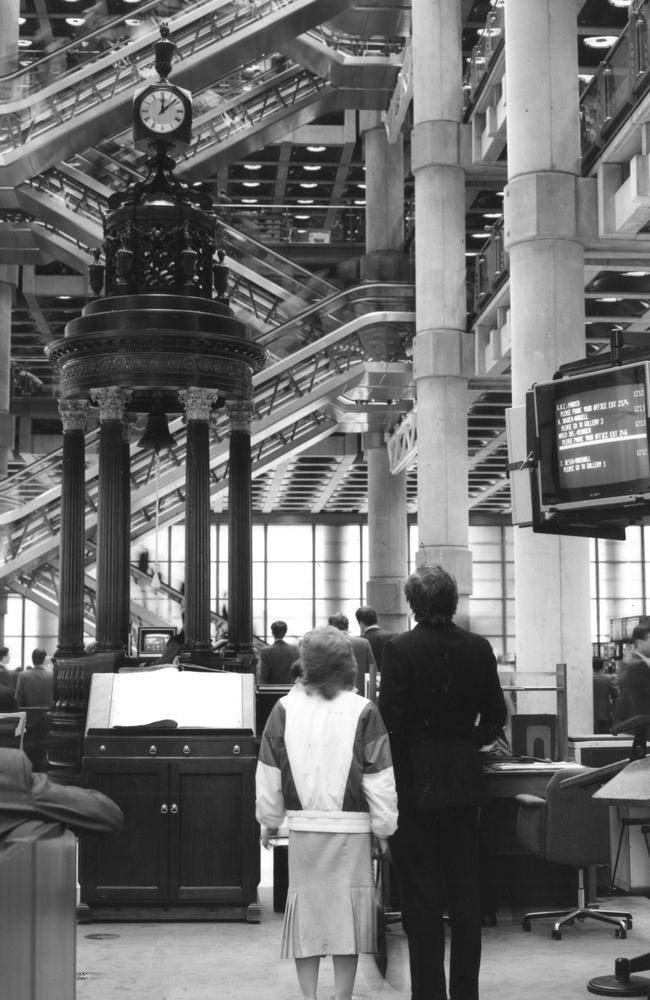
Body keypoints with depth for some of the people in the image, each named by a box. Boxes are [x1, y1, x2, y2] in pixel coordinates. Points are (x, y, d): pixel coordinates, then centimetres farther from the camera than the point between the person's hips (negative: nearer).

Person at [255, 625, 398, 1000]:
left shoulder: (285, 708, -2)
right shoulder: (363, 711, -8)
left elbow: (268, 773, 3)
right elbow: (379, 779, -6)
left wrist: (270, 820, 15)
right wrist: (384, 829, 3)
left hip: (303, 826, 2)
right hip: (351, 828, -2)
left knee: (306, 906, 11)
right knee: (348, 909, 8)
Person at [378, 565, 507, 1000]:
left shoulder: (400, 649, -12)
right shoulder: (478, 648, 1)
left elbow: (392, 721, -14)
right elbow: (496, 716, 5)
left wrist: (392, 781, -4)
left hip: (417, 784, -4)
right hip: (464, 782, 4)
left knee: (422, 898, 3)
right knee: (466, 894, 13)